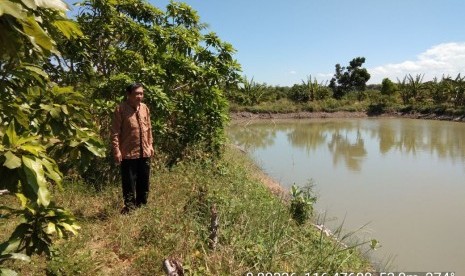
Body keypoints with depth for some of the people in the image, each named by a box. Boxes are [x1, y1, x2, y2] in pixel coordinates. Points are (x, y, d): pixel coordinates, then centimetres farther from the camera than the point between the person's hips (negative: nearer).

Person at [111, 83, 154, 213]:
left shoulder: (145, 108, 8)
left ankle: (142, 205, 31)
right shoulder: (121, 109, -9)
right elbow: (115, 132, -10)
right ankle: (129, 207, 19)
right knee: (129, 183, 4)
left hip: (144, 153, 6)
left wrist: (150, 145, 12)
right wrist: (116, 151, -15)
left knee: (144, 182, 15)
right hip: (128, 153, -5)